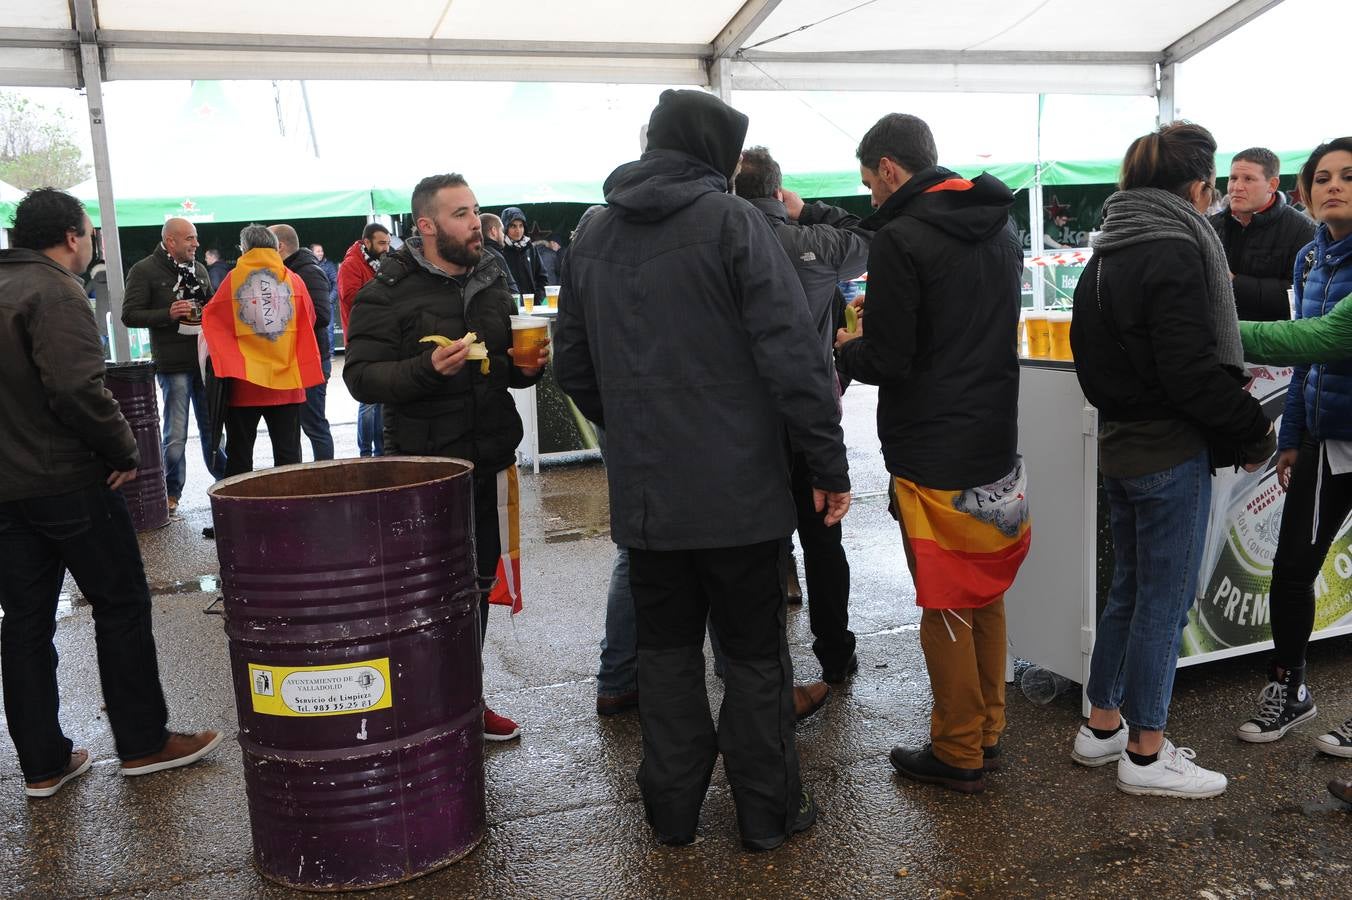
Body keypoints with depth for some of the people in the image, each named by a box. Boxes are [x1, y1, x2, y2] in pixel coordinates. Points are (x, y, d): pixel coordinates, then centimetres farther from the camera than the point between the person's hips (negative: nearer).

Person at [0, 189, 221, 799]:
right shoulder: (54, 293, -14)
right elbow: (78, 389, -25)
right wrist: (123, 451, -13)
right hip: (66, 480, -8)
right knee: (121, 606, 4)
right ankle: (143, 743, 12)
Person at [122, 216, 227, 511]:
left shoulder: (199, 269, 14)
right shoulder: (144, 271, -4)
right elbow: (130, 316, -8)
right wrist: (168, 314, -21)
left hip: (206, 359, 5)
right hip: (173, 364, -5)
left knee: (212, 428, 14)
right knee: (176, 435, 1)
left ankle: (224, 481, 26)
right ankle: (172, 493, 14)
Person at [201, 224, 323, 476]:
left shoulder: (234, 279, -2)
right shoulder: (294, 280, 1)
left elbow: (211, 319, 3)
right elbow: (309, 321, 9)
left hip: (243, 382, -1)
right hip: (287, 381, 1)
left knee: (239, 455, 8)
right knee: (288, 454, 6)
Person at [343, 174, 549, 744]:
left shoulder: (492, 282, 12)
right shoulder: (389, 291, -9)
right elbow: (361, 377, -16)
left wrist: (528, 365, 1)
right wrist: (428, 368, -30)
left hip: (489, 461, 7)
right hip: (423, 467, -6)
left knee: (478, 582, 15)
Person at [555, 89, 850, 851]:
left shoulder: (592, 236, 9)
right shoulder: (731, 221, -9)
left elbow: (575, 367, 14)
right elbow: (791, 351, -15)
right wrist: (830, 461, -9)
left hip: (643, 488, 5)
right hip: (737, 483, -4)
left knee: (666, 646, 16)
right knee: (755, 651, 8)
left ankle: (673, 808, 24)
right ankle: (768, 811, 19)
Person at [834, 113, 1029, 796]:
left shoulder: (901, 238, -16)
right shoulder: (1002, 231, 11)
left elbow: (888, 360, -18)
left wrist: (847, 348, 3)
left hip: (934, 455, -8)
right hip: (996, 440, 8)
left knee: (945, 606, 4)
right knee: (986, 596, 18)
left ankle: (958, 754, 15)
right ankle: (987, 732, 29)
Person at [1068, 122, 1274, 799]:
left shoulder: (1105, 256, 12)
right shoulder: (1176, 252, -17)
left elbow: (1091, 356, 16)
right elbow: (1193, 371, -21)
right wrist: (1255, 431, -10)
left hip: (1120, 445, 9)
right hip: (1171, 452, -9)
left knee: (1129, 590, 18)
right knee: (1166, 598, 1)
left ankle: (1101, 727, 28)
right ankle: (1146, 753, 12)